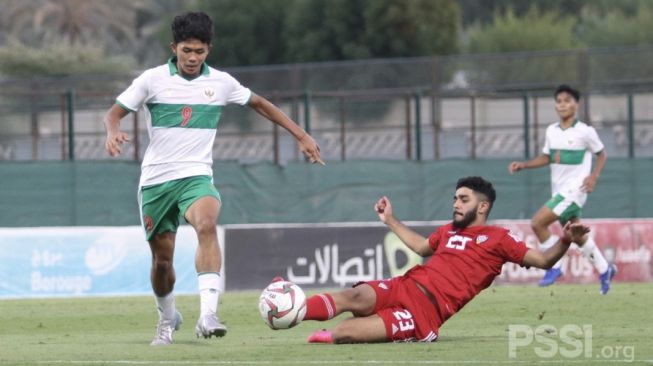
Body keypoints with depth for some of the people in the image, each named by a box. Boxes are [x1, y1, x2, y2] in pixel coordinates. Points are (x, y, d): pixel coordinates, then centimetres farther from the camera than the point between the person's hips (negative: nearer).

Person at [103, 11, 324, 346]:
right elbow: (115, 112, -1)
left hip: (196, 176, 0)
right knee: (162, 258, 6)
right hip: (155, 180, 1)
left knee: (206, 226, -32)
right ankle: (167, 319, 36)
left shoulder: (221, 82, 3)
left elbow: (260, 104, 17)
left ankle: (208, 315, -43)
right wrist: (113, 132, -25)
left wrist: (301, 136, 15)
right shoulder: (153, 79, -3)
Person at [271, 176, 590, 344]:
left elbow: (543, 261, 2)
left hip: (427, 309, -5)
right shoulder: (449, 231, 25)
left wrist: (565, 241, -17)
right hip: (404, 286, 5)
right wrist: (390, 221, 46)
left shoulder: (497, 239, 5)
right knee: (355, 297, -28)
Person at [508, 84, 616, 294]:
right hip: (558, 190, 7)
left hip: (574, 190, -7)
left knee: (537, 223, -18)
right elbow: (546, 158, 18)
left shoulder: (585, 132, -10)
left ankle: (554, 266, -5)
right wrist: (523, 165, 5)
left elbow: (601, 155, 2)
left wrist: (594, 176, -12)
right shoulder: (552, 131, 7)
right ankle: (605, 270, 30)